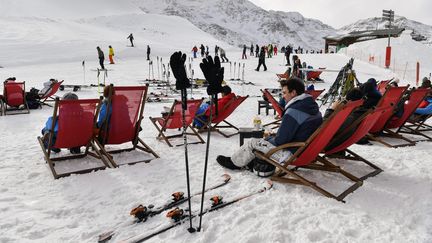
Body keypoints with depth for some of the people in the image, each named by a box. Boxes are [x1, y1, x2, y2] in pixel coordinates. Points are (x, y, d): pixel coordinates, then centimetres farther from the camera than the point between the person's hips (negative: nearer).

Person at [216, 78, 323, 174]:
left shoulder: (293, 112, -26)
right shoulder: (313, 105, 4)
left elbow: (281, 140, -22)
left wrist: (268, 138, -1)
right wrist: (273, 135, 11)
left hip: (292, 154, -9)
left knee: (252, 143, 3)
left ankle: (234, 162, 24)